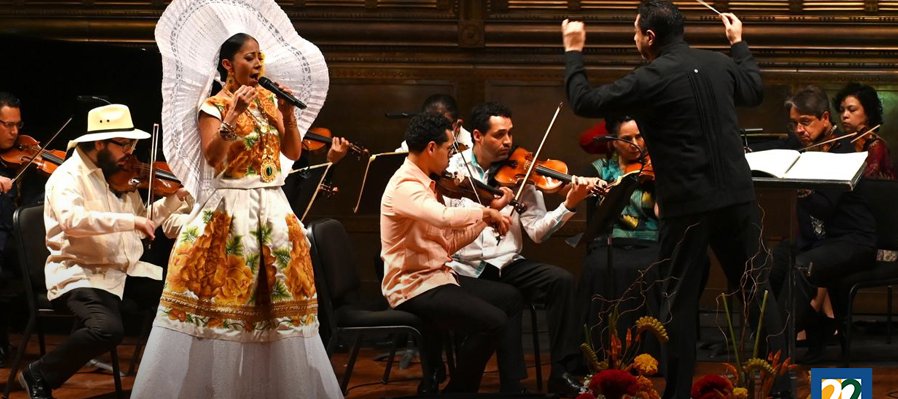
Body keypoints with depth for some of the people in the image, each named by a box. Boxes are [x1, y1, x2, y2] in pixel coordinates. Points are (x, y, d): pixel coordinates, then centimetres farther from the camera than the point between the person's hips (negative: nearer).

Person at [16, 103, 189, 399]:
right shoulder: (68, 176, -10)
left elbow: (140, 226, 21)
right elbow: (71, 221, -30)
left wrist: (174, 199, 9)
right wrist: (130, 220, -33)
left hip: (126, 271, 8)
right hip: (81, 273, -8)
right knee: (107, 329, -34)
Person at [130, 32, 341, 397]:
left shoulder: (269, 101, 11)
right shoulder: (214, 106, -4)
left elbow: (294, 153, 9)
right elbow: (212, 158, -17)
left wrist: (288, 113, -4)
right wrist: (234, 114, -25)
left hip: (273, 207, 5)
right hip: (230, 208, -5)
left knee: (277, 296, 6)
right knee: (222, 293, -7)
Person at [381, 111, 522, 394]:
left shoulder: (423, 184, 12)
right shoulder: (405, 186, -19)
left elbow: (450, 241, 12)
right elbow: (447, 217, -38)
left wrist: (488, 215, 4)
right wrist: (487, 212, -21)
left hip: (437, 276, 10)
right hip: (413, 287, -10)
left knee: (510, 298, 15)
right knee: (492, 321, -23)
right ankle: (457, 390, -6)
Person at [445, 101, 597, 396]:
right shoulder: (451, 170, -1)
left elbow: (537, 232, -2)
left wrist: (569, 205, -17)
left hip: (506, 265, 4)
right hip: (464, 269, -4)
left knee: (561, 280, -20)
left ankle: (563, 375, -13)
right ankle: (513, 385, -16)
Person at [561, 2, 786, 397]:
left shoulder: (650, 79, -11)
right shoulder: (719, 63, 6)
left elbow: (584, 102, -3)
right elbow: (755, 90, 27)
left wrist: (573, 52, 11)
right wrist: (739, 44, 40)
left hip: (688, 204, -5)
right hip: (737, 195, 5)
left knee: (680, 301, 4)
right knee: (757, 289, 12)